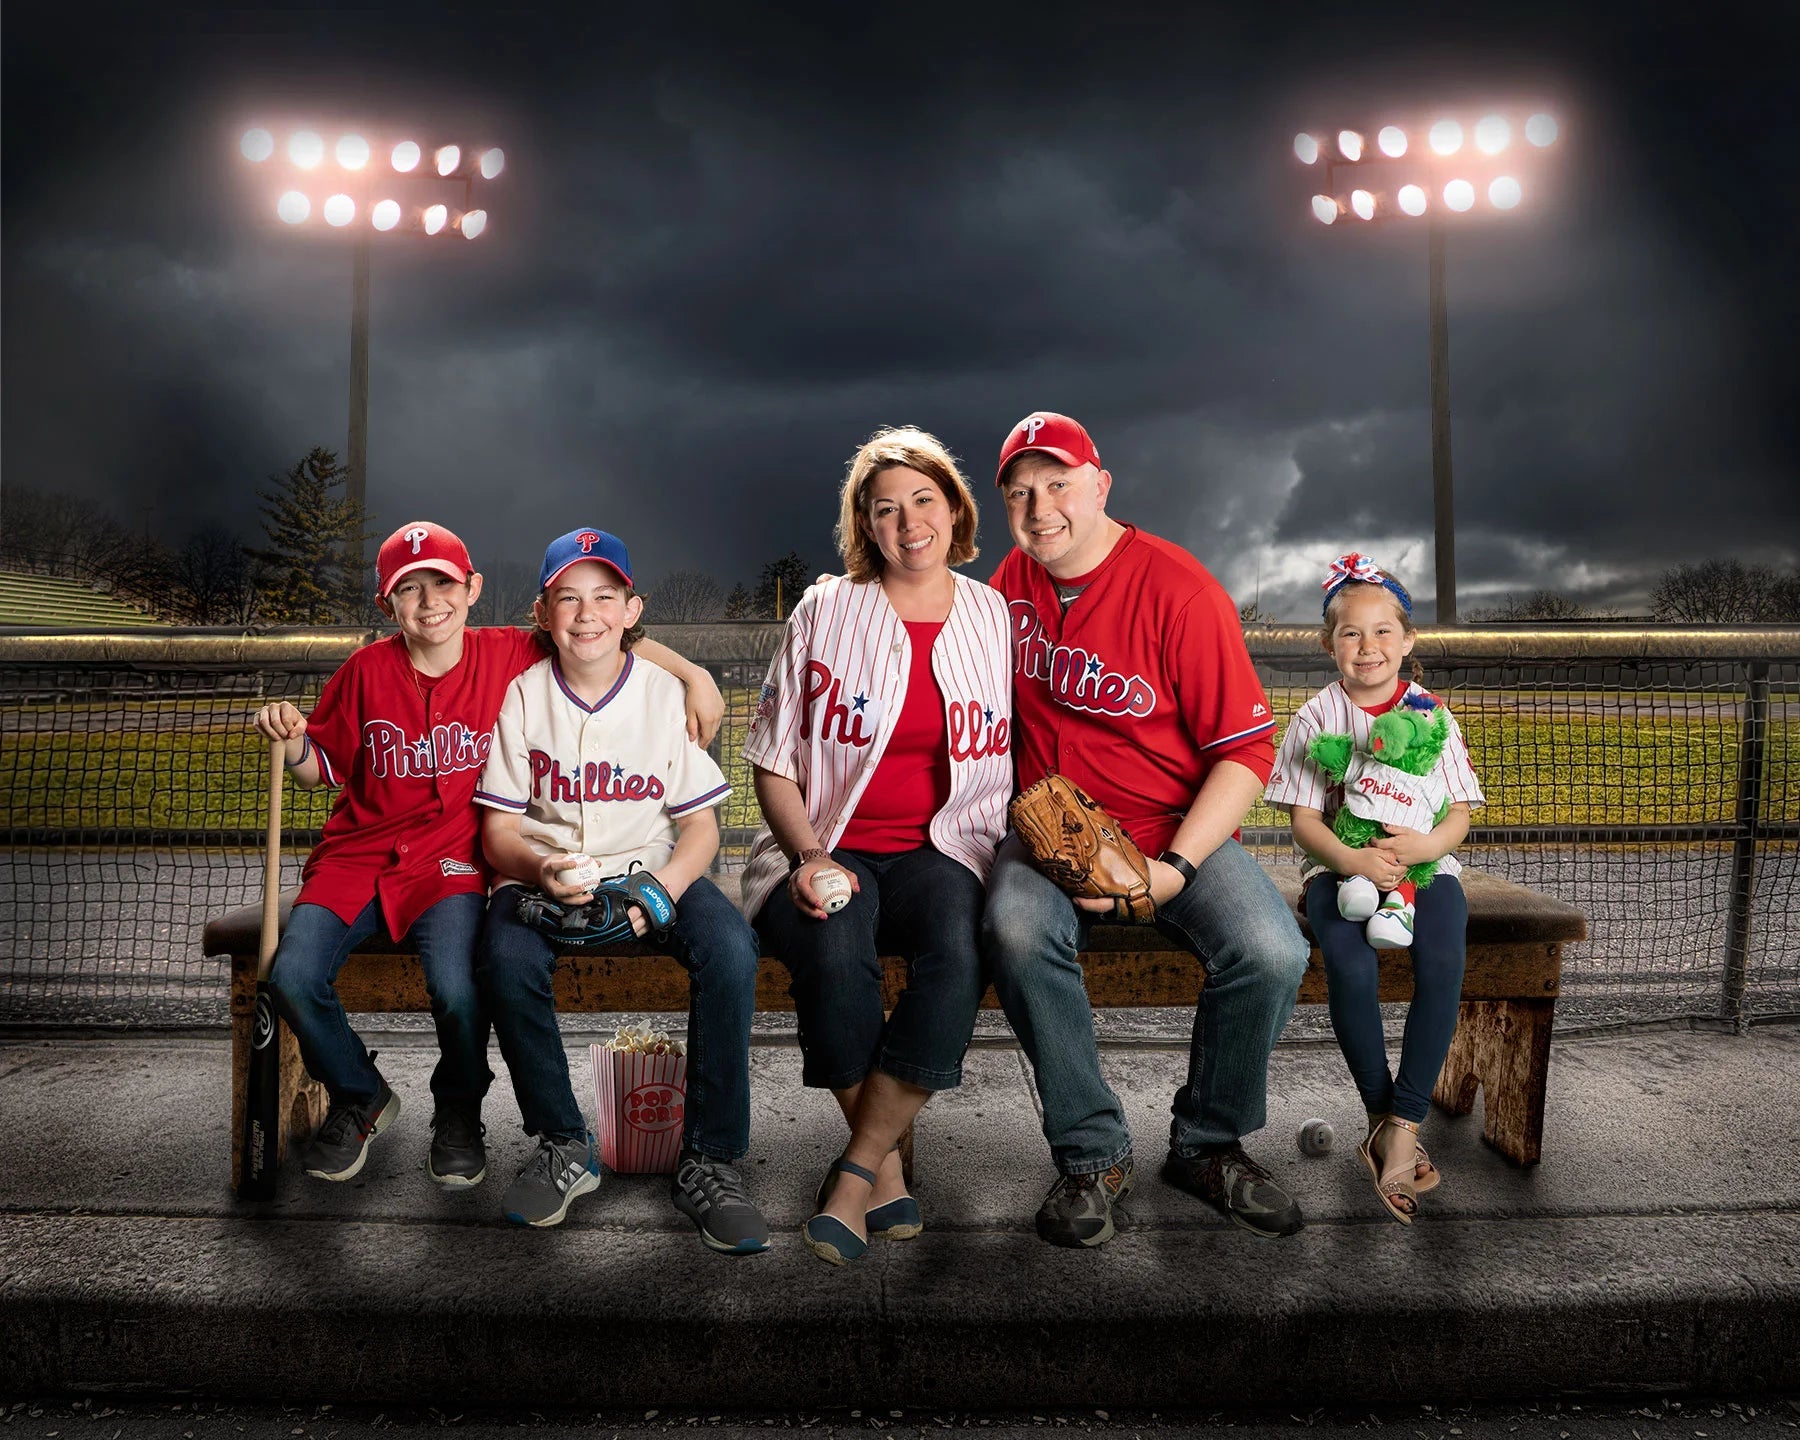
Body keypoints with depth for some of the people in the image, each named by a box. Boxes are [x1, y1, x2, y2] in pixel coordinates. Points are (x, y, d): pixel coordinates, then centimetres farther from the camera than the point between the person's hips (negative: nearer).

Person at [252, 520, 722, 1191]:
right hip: (357, 855, 3)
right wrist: (293, 738, -10)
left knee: (457, 989, -28)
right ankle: (361, 1099, 15)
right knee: (292, 977, -19)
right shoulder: (366, 671, 1)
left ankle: (459, 1112, 9)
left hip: (450, 861, -2)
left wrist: (694, 674, -4)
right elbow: (322, 769, 12)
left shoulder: (509, 655, -2)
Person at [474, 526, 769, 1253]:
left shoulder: (666, 694, 2)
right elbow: (498, 828, 2)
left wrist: (663, 888, -20)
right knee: (506, 955, -33)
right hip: (545, 873, 0)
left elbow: (700, 825, 1)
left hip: (652, 867, 0)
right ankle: (564, 1147, -10)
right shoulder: (523, 696, 2)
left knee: (731, 948, -30)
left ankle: (708, 1160, -15)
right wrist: (539, 867, -22)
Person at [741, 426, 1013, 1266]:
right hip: (828, 851, 0)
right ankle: (885, 1164, -10)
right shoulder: (824, 613, 7)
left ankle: (855, 1170, -16)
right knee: (833, 955, -33)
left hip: (942, 851, 1)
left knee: (958, 954, -33)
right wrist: (808, 856, -9)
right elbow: (775, 758, 7)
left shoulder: (997, 621, 10)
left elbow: (1022, 760, 11)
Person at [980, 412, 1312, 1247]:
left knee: (1271, 954, -27)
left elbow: (1246, 751, -10)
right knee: (1016, 927, -31)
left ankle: (1207, 1144, 2)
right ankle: (1093, 1154, -12)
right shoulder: (1011, 583, 6)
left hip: (1175, 830, -2)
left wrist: (1174, 866, -22)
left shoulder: (1180, 590, -10)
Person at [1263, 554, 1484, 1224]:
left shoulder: (1429, 713, 6)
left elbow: (1460, 812, 3)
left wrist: (1431, 843, -20)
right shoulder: (1316, 717, 2)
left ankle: (1401, 1126, -19)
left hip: (1423, 864, 1)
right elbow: (1303, 820, -3)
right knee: (1350, 968, -29)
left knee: (1443, 962, -28)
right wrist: (1350, 860, -22)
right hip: (1339, 866, -1)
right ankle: (1384, 1118, -9)